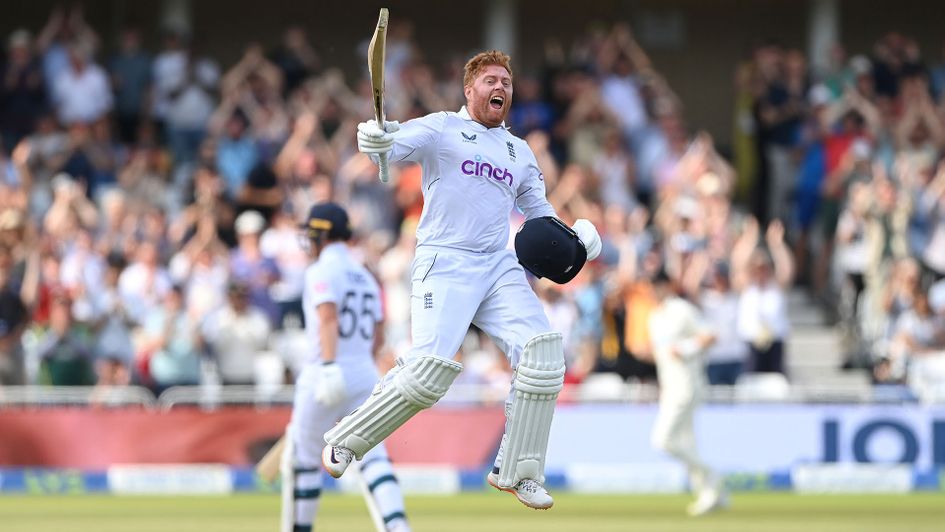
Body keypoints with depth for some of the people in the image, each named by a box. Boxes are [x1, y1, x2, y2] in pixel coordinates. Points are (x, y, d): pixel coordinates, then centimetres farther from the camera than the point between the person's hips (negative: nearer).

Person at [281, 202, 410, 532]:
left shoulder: (322, 272, -6)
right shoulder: (365, 276, 18)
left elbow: (329, 320, -21)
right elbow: (378, 338, 20)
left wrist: (329, 367, -32)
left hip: (326, 376, -7)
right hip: (365, 375, 7)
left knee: (303, 459, 7)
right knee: (373, 457, -4)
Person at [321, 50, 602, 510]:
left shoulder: (520, 153, 20)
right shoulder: (442, 129, 4)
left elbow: (540, 212, 27)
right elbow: (397, 145, -14)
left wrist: (573, 239, 6)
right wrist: (376, 140, -38)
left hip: (500, 266, 5)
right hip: (444, 263, -5)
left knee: (543, 353, -15)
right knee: (430, 371, -20)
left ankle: (517, 472, -3)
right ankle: (343, 443, 1)